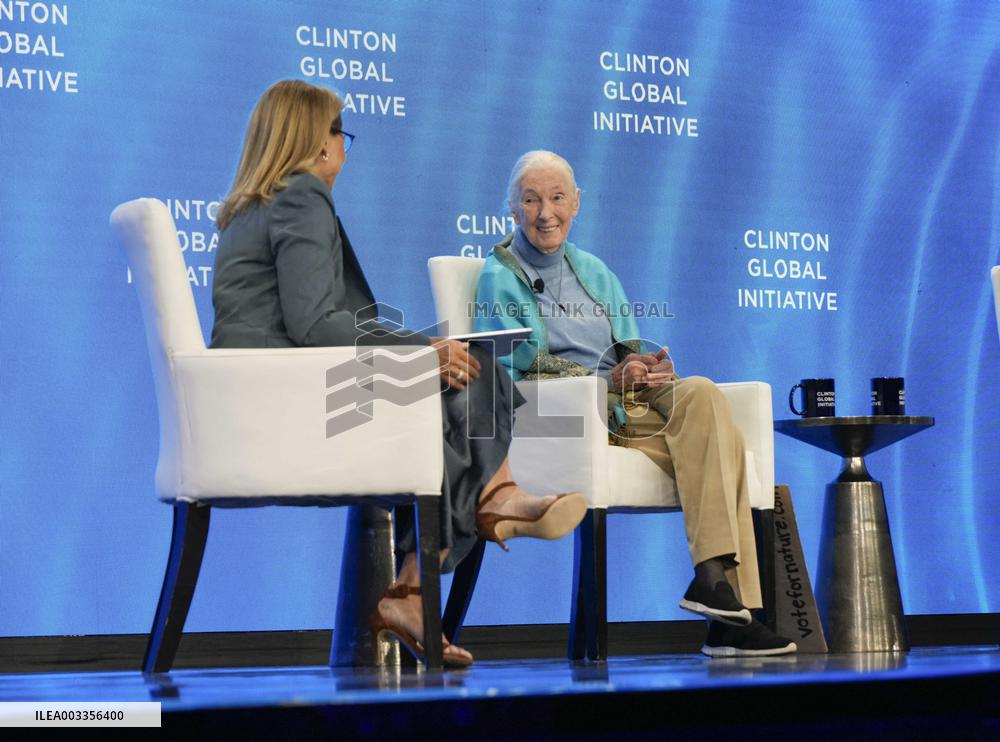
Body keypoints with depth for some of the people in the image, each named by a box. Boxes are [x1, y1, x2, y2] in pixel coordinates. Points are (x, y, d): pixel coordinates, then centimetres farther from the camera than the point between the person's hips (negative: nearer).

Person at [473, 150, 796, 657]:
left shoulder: (594, 271, 24)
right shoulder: (500, 278, 5)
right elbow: (515, 373, -7)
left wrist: (650, 368, -6)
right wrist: (610, 379, -15)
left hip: (630, 408, 6)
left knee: (699, 393, -27)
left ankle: (716, 576, -32)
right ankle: (723, 591, -34)